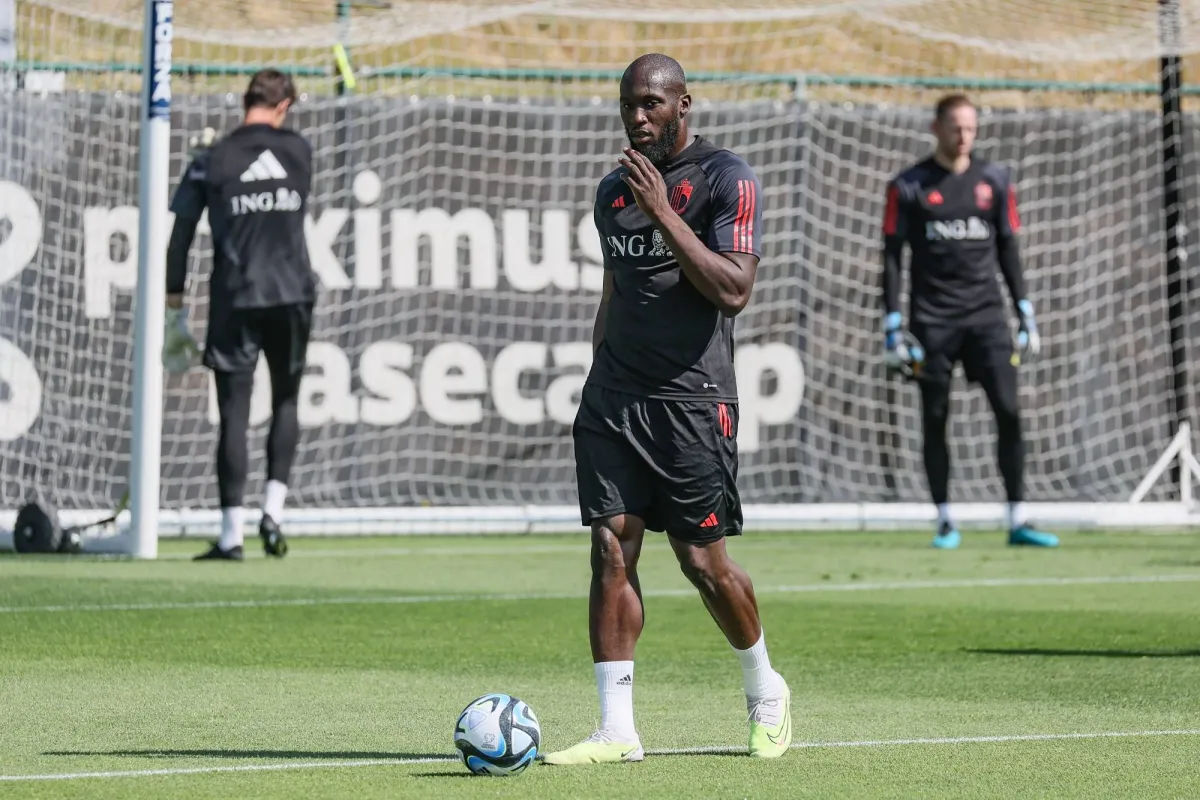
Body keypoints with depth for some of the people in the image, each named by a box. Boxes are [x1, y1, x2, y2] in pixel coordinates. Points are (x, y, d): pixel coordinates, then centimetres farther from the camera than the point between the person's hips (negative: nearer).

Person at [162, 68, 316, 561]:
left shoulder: (214, 160, -2)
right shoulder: (299, 151, 4)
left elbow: (180, 237, -4)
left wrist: (174, 304, 2)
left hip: (236, 299, -2)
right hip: (293, 295, 2)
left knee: (234, 414, 0)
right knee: (285, 404, 17)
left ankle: (232, 534, -3)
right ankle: (273, 511, 3)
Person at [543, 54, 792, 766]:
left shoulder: (728, 179, -6)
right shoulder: (614, 190, 15)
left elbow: (734, 291, -17)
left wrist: (663, 212, -20)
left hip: (692, 399, -5)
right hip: (614, 394, 6)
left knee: (704, 561, 0)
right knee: (611, 551, -4)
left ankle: (766, 693, 25)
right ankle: (617, 730, -4)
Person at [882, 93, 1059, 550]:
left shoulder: (994, 182, 9)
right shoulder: (908, 187, 1)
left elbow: (1008, 250, 14)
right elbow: (892, 256, 2)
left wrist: (1026, 315, 8)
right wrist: (893, 327, -5)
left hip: (985, 312, 2)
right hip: (932, 319, -2)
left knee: (1008, 410, -8)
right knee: (934, 419, 0)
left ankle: (1018, 520, -3)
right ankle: (945, 522, 8)